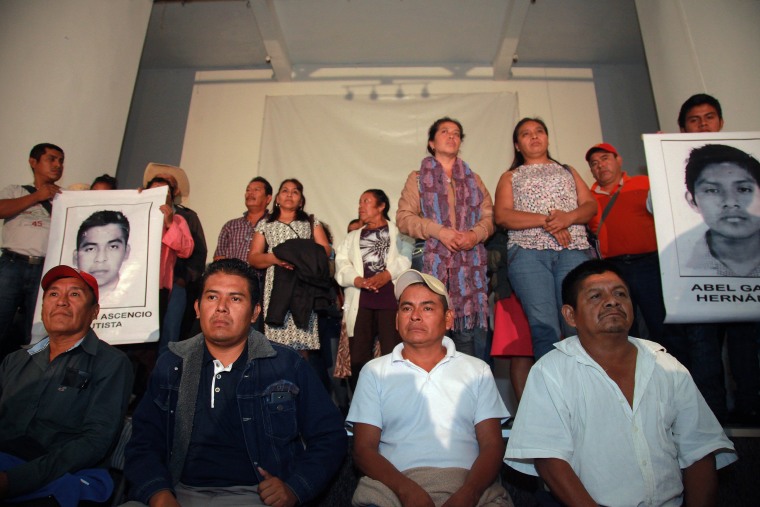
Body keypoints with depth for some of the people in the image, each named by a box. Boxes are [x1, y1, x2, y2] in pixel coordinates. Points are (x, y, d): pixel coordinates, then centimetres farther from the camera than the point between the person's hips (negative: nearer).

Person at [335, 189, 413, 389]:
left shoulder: (400, 231, 18)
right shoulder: (352, 237, 28)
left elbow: (406, 257, -1)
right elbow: (341, 266, 10)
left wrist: (386, 275, -19)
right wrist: (359, 281, -11)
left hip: (391, 297, -3)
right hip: (361, 301, 3)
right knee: (358, 359, 0)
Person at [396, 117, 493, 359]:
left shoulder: (473, 179, 22)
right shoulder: (418, 178, 13)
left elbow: (489, 216, 14)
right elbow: (404, 217, 1)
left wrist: (475, 234, -8)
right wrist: (439, 231, -12)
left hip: (471, 261, 3)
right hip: (434, 261, -2)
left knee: (470, 326, -3)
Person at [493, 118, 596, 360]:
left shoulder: (567, 171, 29)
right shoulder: (510, 177, 22)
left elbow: (590, 205, 16)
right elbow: (502, 215, 4)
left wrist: (569, 217, -8)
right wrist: (545, 220, -9)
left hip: (573, 250, 2)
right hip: (528, 252, -1)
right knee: (544, 326, -13)